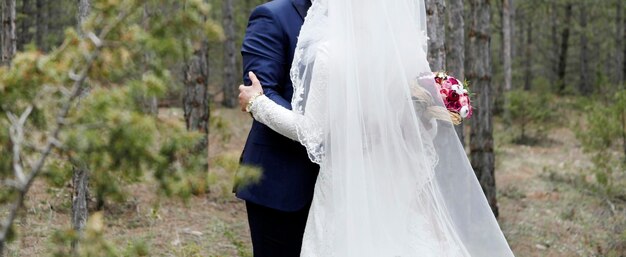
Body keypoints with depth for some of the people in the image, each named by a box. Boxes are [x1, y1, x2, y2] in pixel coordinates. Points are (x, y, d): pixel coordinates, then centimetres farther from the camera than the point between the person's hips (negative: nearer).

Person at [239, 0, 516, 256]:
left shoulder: (332, 53, -15)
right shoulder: (409, 51, -1)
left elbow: (312, 132, -9)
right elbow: (427, 131, 5)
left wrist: (257, 103, 2)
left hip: (347, 192, -4)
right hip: (399, 190, 5)